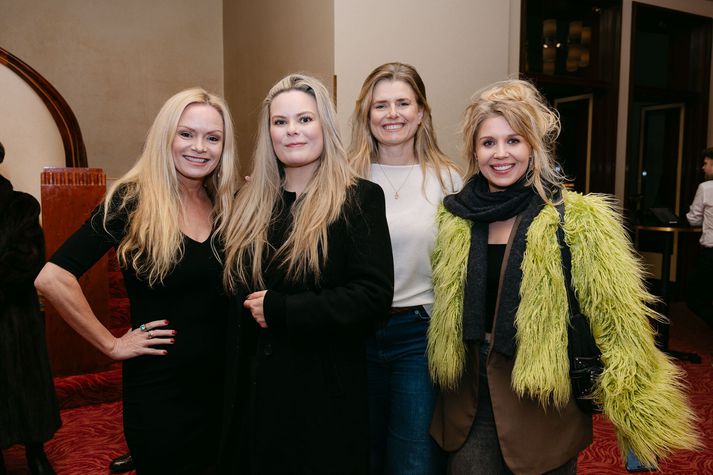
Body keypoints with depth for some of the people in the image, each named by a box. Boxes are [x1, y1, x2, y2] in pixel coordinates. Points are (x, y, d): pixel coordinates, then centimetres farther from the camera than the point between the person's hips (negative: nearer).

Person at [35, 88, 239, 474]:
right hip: (159, 391, -4)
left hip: (222, 383, 5)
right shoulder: (132, 201, -13)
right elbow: (52, 278, -18)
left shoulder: (226, 205, 1)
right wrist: (112, 345, -13)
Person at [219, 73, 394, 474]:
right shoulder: (250, 202, 6)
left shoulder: (360, 199, -9)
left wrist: (277, 308, -17)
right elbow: (236, 290, 14)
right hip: (254, 384, 5)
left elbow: (374, 296, -18)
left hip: (325, 390, -4)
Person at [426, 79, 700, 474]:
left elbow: (617, 320, -11)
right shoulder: (453, 219, 0)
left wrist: (643, 418, -10)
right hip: (469, 405, 3)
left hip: (544, 408, -2)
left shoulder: (578, 220, -12)